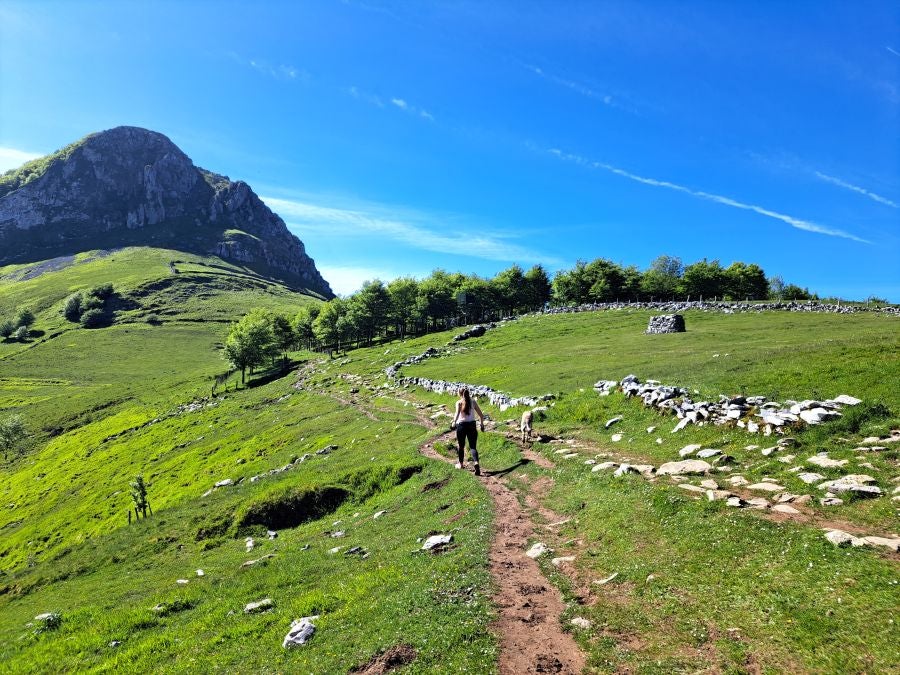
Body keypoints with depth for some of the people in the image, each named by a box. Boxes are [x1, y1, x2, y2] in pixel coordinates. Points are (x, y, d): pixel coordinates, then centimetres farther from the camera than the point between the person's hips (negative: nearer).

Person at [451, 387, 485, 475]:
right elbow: (481, 414, 4)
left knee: (460, 446, 18)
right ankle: (476, 463, -22)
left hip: (461, 425, -2)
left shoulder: (459, 402, -4)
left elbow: (457, 413, -24)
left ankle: (461, 464, 33)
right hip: (472, 425, 2)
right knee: (473, 447, 3)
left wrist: (454, 422, -27)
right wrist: (482, 424, 15)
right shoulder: (473, 401, 5)